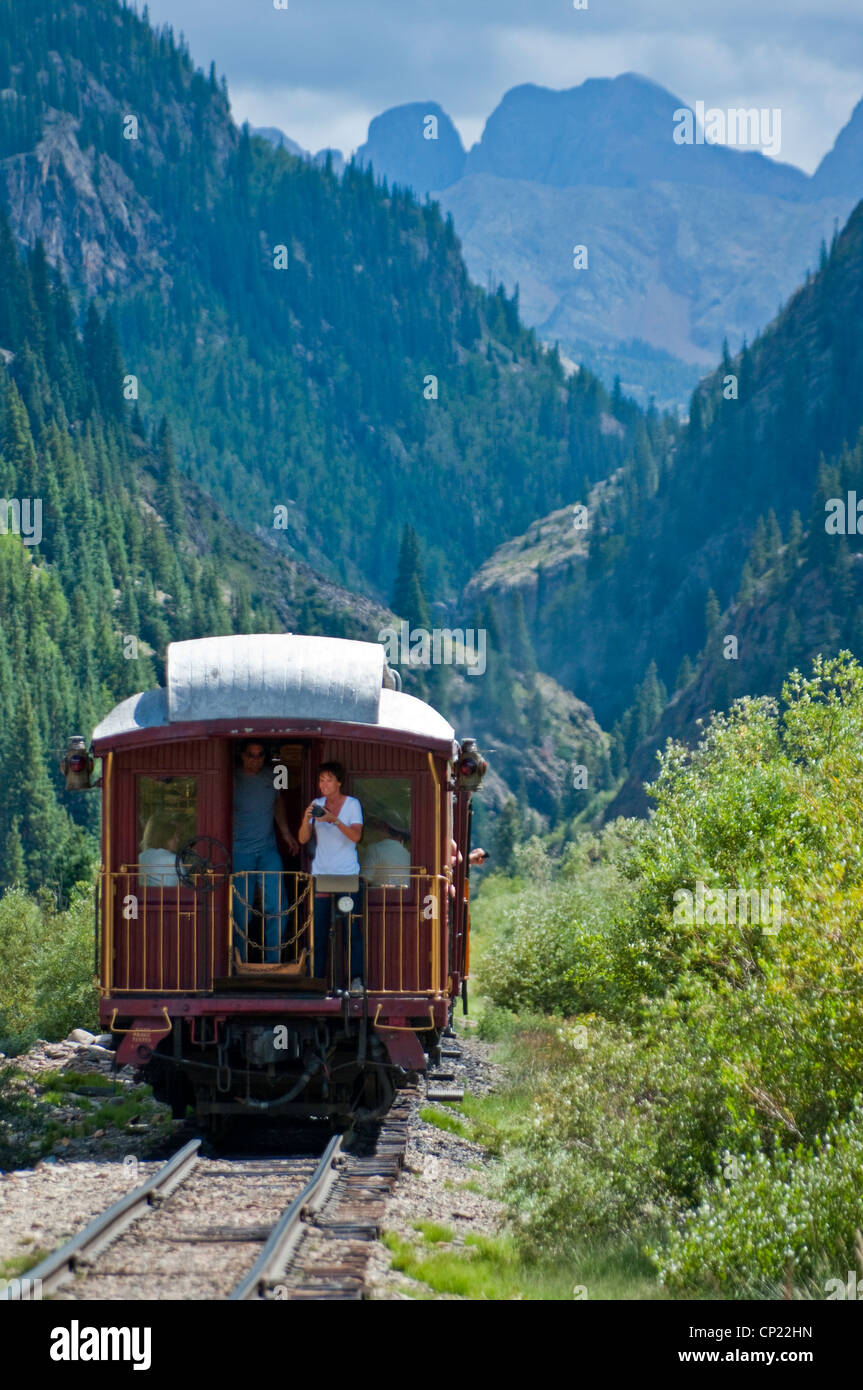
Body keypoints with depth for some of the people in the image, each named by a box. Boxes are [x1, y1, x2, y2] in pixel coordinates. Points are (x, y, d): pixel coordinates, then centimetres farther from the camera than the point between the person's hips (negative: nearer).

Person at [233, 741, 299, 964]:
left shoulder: (271, 776, 7)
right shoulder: (234, 780, -9)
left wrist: (286, 833, 21)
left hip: (268, 850, 4)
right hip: (240, 853, -4)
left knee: (276, 906, -4)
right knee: (241, 910, -1)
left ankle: (273, 960, 7)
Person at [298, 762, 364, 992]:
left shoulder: (352, 804, 1)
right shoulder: (316, 805, 10)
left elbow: (356, 836, -12)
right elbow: (303, 839, 4)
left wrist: (334, 820, -25)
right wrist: (306, 820, -15)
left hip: (348, 875, -3)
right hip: (321, 875, 3)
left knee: (352, 929, -7)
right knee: (318, 931, -2)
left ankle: (356, 979, -7)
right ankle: (315, 979, 1)